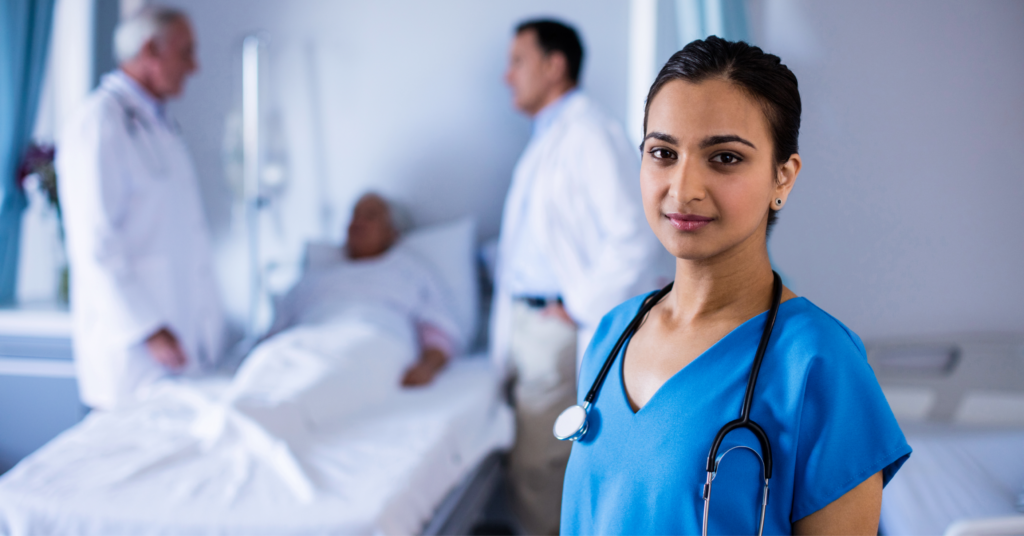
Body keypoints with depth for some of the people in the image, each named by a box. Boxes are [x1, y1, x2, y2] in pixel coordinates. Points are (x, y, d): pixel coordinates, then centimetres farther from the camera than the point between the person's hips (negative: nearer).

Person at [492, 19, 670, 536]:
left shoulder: (589, 134, -14)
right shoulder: (544, 140, 17)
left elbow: (636, 237, -24)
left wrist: (579, 308, -17)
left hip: (560, 331, -9)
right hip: (528, 320, 9)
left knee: (535, 465, -4)